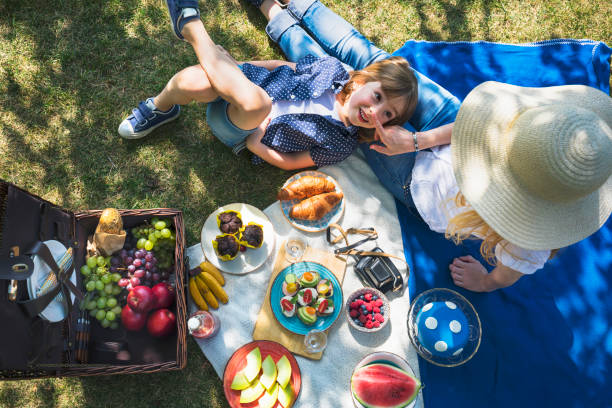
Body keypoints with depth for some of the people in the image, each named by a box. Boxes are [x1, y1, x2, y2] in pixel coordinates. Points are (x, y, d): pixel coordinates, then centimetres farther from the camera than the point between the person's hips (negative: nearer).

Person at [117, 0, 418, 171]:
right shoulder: (332, 68, -5)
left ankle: (190, 26, -17)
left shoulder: (342, 145, -12)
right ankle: (160, 109, 0)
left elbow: (288, 162, -5)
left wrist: (253, 143, -18)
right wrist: (234, 68, 4)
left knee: (255, 103, -41)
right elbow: (286, 67, 10)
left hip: (242, 133, -2)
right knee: (193, 82, -36)